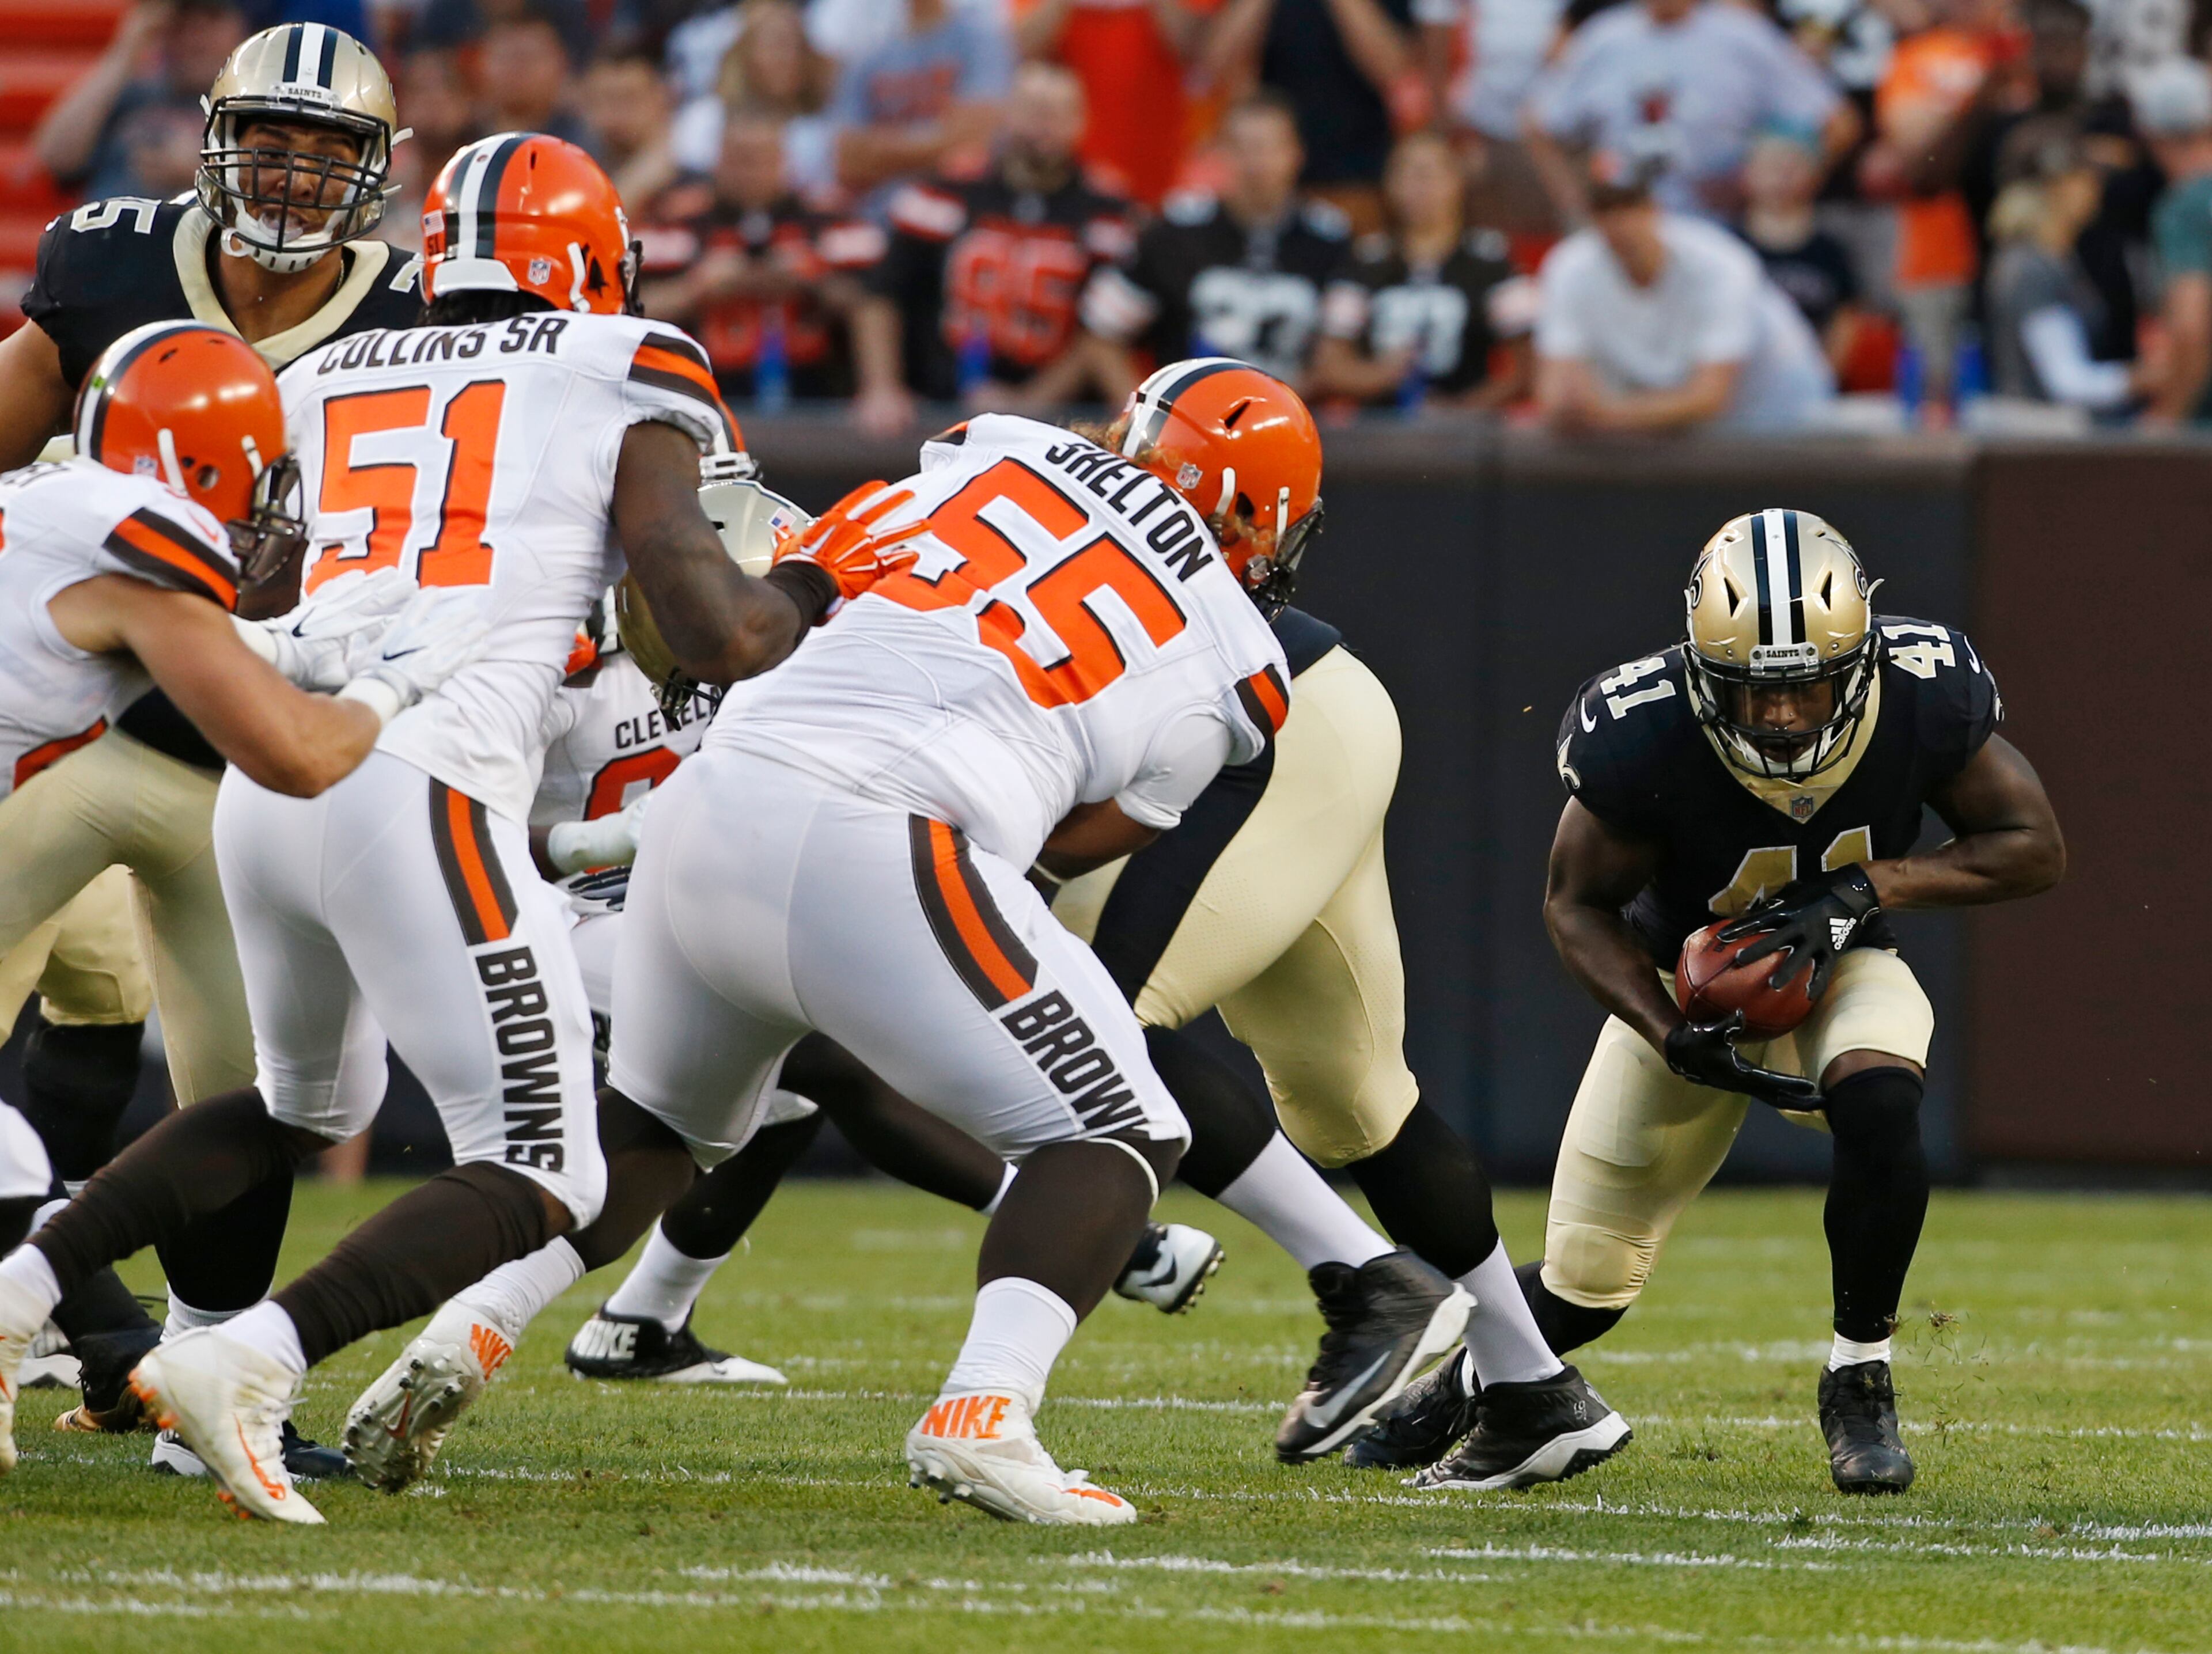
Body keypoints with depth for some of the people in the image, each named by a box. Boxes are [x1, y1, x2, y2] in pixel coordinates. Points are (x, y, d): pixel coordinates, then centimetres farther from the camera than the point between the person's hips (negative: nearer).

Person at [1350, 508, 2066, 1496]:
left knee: (1878, 1107, -35)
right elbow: (1579, 906, -15)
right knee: (1584, 1285, 3)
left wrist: (1868, 888, -29)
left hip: (1840, 970, 0)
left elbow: (2034, 847, -14)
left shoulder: (1924, 700, -28)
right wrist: (1677, 1041, -30)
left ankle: (1859, 1379, -13)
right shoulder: (1644, 737, -32)